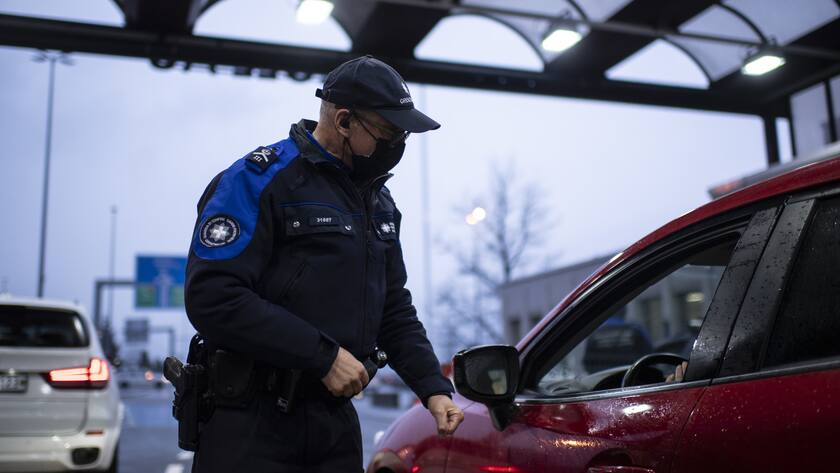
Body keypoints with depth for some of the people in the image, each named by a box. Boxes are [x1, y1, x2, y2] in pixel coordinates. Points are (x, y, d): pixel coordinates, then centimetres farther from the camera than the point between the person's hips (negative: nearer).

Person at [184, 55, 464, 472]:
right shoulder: (258, 180, -12)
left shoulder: (378, 202, 12)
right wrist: (323, 356, -21)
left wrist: (433, 387, 4)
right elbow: (213, 298, -22)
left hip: (337, 420, 7)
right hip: (253, 423, -7)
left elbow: (395, 310, 17)